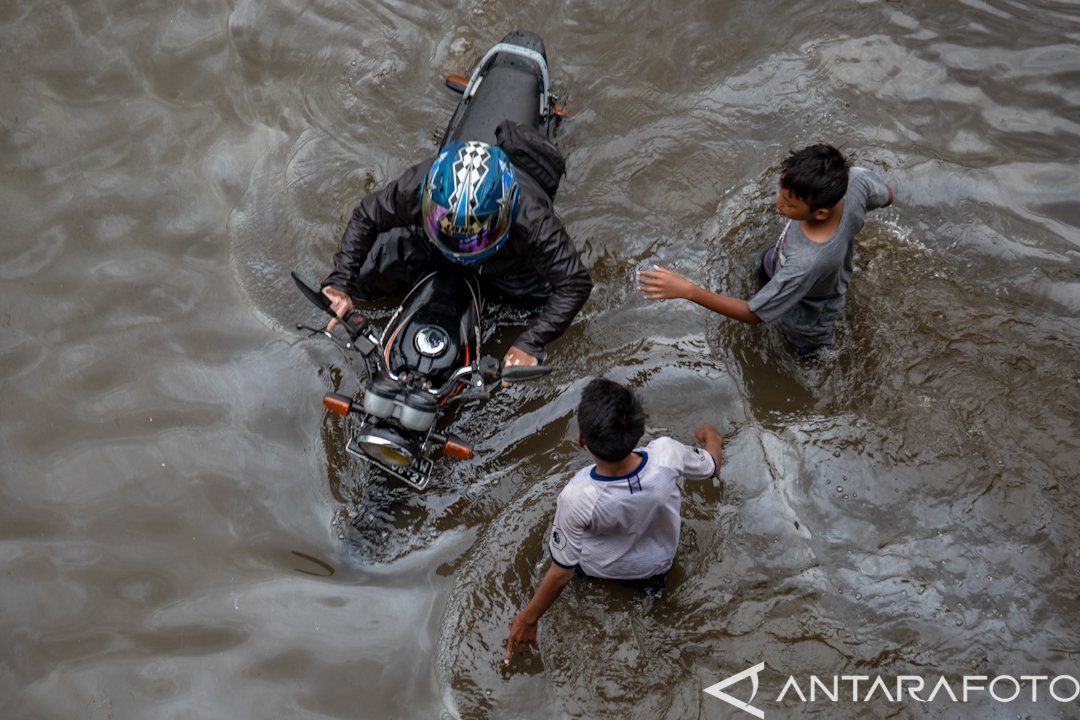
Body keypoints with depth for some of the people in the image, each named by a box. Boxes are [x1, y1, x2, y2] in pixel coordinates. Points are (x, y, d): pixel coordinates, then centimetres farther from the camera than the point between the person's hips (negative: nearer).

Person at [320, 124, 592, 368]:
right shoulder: (417, 185, -42)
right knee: (362, 279, -9)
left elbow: (575, 283, -37)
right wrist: (340, 283, -29)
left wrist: (529, 344, -45)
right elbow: (365, 217, -22)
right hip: (427, 247, 0)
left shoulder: (533, 221, -47)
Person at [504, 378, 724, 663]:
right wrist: (711, 436, 13)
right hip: (661, 559, 2)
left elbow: (562, 571, -27)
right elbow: (710, 466, -11)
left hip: (603, 569, -1)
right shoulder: (666, 454, -36)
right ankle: (649, 575, 23)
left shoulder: (578, 498, -43)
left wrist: (528, 618, -10)